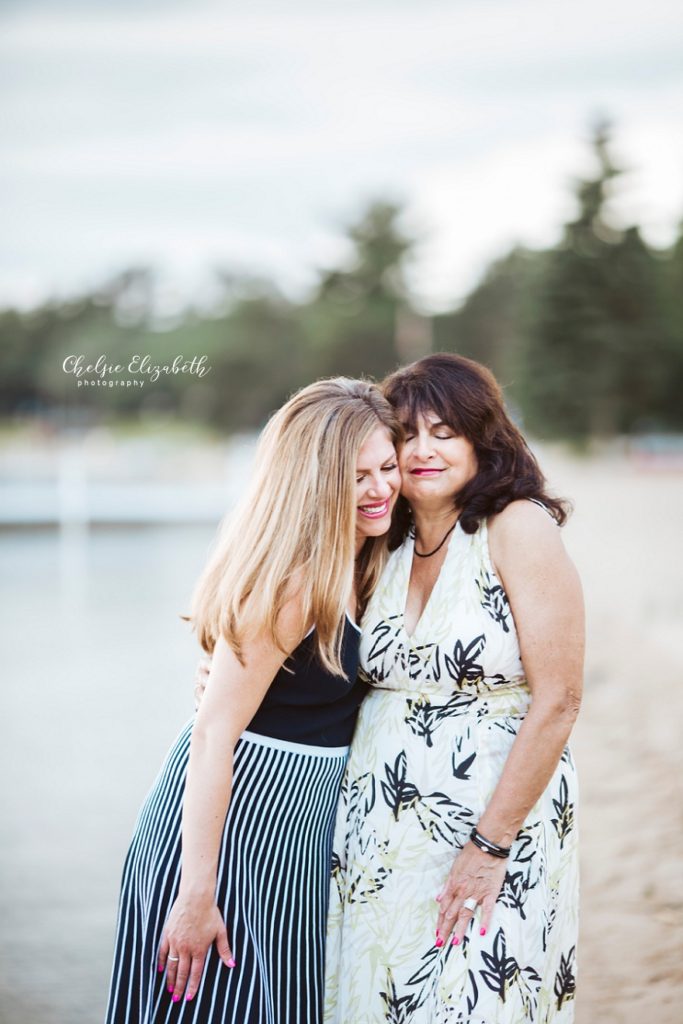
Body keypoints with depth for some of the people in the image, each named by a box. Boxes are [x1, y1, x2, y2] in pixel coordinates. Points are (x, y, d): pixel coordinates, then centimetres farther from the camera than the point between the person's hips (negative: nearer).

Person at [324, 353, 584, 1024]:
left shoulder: (519, 529, -10)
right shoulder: (386, 547, 8)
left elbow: (557, 700, -15)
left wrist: (491, 843, -16)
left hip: (498, 819, -5)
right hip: (376, 834, 6)